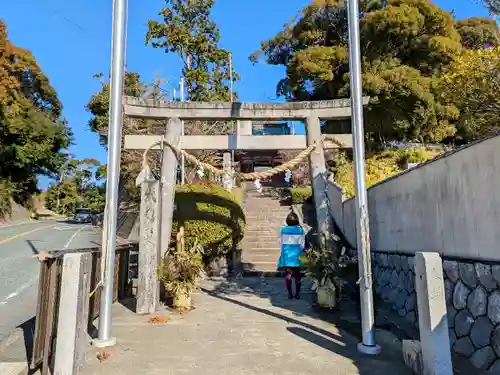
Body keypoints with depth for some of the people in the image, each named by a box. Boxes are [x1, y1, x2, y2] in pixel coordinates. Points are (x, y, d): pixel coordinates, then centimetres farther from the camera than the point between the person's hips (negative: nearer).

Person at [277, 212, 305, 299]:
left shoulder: (283, 230, -4)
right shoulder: (300, 230, -6)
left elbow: (281, 243, 1)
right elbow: (302, 244, -2)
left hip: (286, 255, 0)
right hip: (297, 255, 0)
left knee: (288, 274, 7)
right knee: (297, 275, 13)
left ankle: (290, 294, 4)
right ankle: (297, 294, 16)